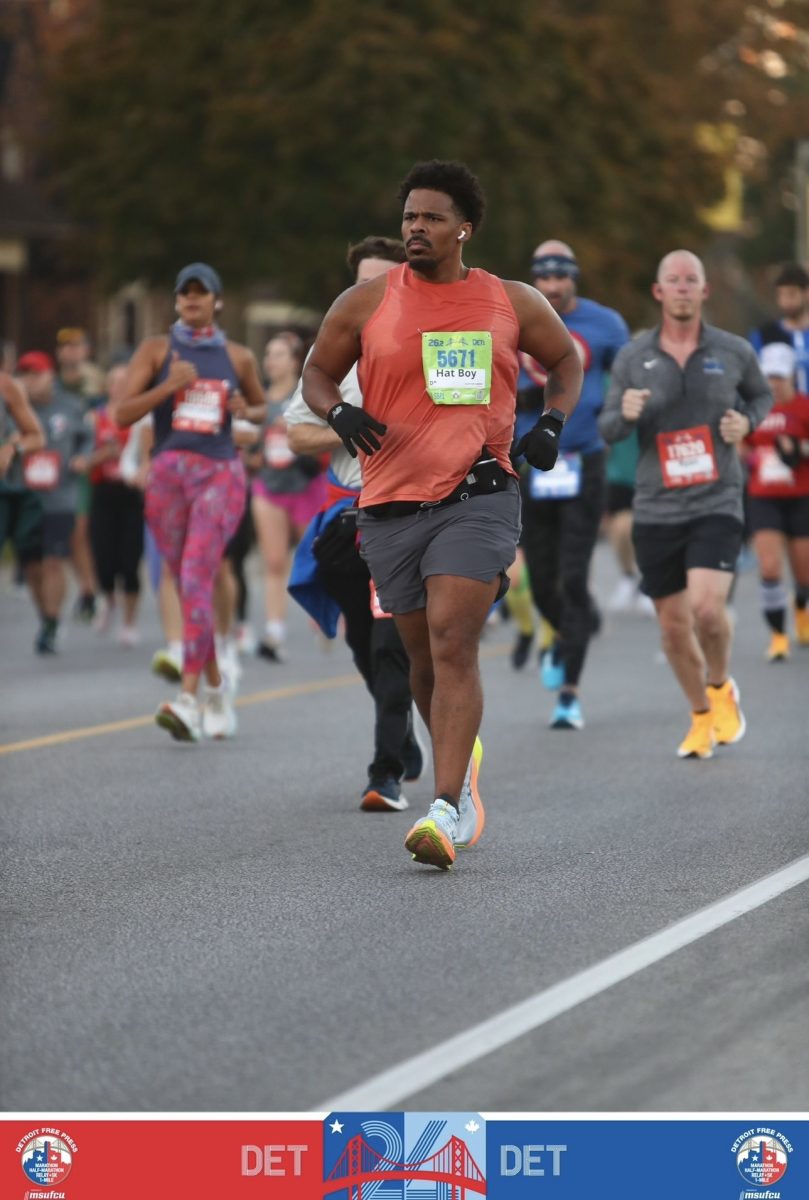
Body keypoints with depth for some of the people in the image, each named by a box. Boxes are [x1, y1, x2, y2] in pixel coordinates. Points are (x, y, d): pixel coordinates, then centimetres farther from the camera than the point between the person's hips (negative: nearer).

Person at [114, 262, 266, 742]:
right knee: (188, 586, 8)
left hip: (221, 473, -2)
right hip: (169, 472, 2)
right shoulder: (157, 350, 6)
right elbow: (123, 413, 0)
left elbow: (261, 407, 23)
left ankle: (189, 699, -25)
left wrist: (246, 410, 0)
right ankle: (217, 692, 24)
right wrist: (168, 386, -13)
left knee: (196, 578, -18)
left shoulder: (238, 356, 9)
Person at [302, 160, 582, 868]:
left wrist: (553, 424, 5)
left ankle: (445, 811, -20)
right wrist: (339, 413, -7)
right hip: (391, 506, 2)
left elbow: (567, 360, 22)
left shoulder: (512, 304, 6)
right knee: (425, 657, 11)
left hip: (479, 498, -2)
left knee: (453, 645, -17)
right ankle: (462, 765, 39)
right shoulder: (366, 304, 4)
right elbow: (317, 373, 15)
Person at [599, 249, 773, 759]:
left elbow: (762, 394, 19)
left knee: (707, 607, -21)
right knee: (674, 625, 7)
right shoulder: (632, 357, 1)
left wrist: (747, 421, -2)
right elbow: (607, 428, 6)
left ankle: (722, 687, 10)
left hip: (717, 505, -2)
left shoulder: (734, 351, 0)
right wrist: (625, 414, -17)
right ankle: (702, 717, 29)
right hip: (656, 511, 2)